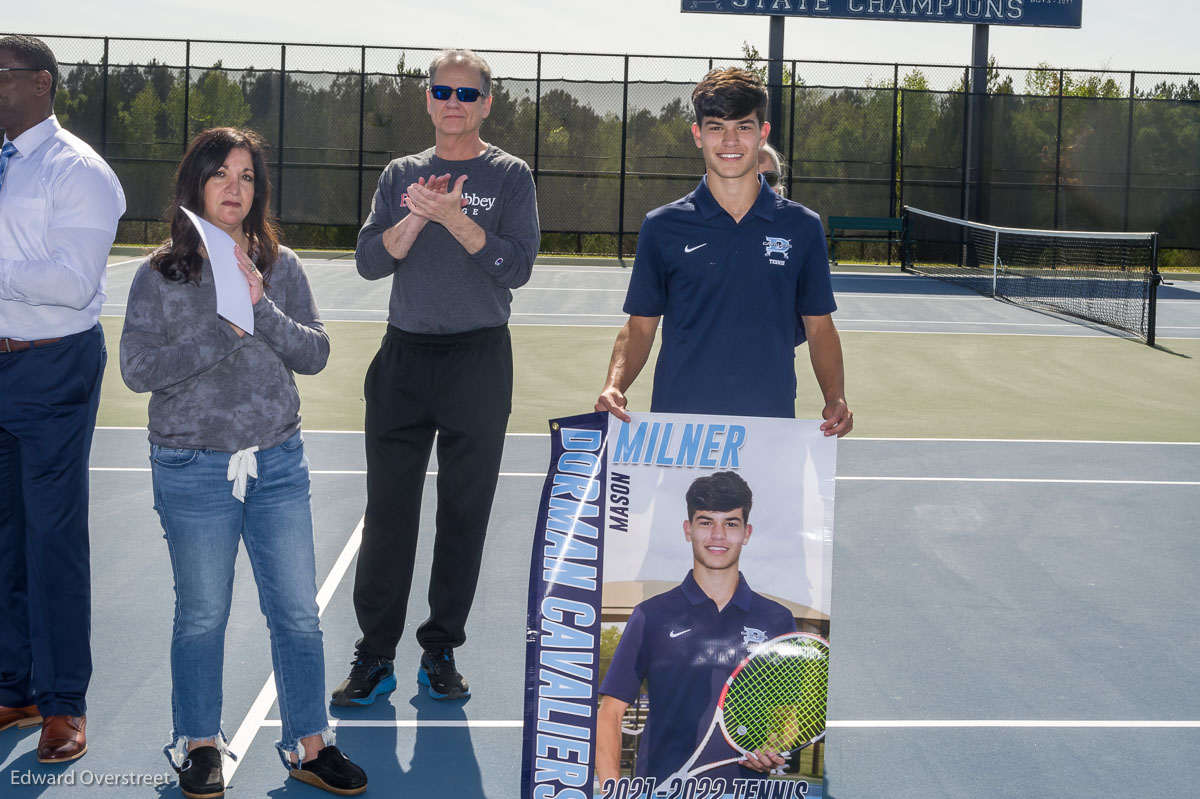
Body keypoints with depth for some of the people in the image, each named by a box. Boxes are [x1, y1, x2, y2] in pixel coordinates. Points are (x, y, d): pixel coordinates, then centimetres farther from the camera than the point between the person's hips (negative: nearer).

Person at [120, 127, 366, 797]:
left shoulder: (281, 266, 4)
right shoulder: (161, 274, -4)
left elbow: (316, 353, -1)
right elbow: (137, 368, -12)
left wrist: (264, 309, -16)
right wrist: (225, 333, -18)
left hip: (278, 464, 3)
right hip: (194, 470, -2)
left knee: (298, 610, 7)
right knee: (203, 614, 9)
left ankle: (309, 745, 21)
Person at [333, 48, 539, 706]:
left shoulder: (509, 176, 3)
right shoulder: (401, 175, 11)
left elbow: (516, 267, -8)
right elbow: (370, 261, 1)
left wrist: (455, 218, -18)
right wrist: (419, 217, -13)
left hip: (478, 362, -2)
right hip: (403, 357, 2)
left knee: (464, 515, 4)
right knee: (387, 511, 2)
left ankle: (441, 652, 16)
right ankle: (374, 656, 10)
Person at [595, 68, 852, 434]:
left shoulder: (802, 227, 3)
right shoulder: (662, 227, 2)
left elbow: (819, 327, 7)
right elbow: (640, 326, 4)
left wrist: (835, 398, -9)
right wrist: (614, 385, -13)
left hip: (771, 424, 0)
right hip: (677, 425, 0)